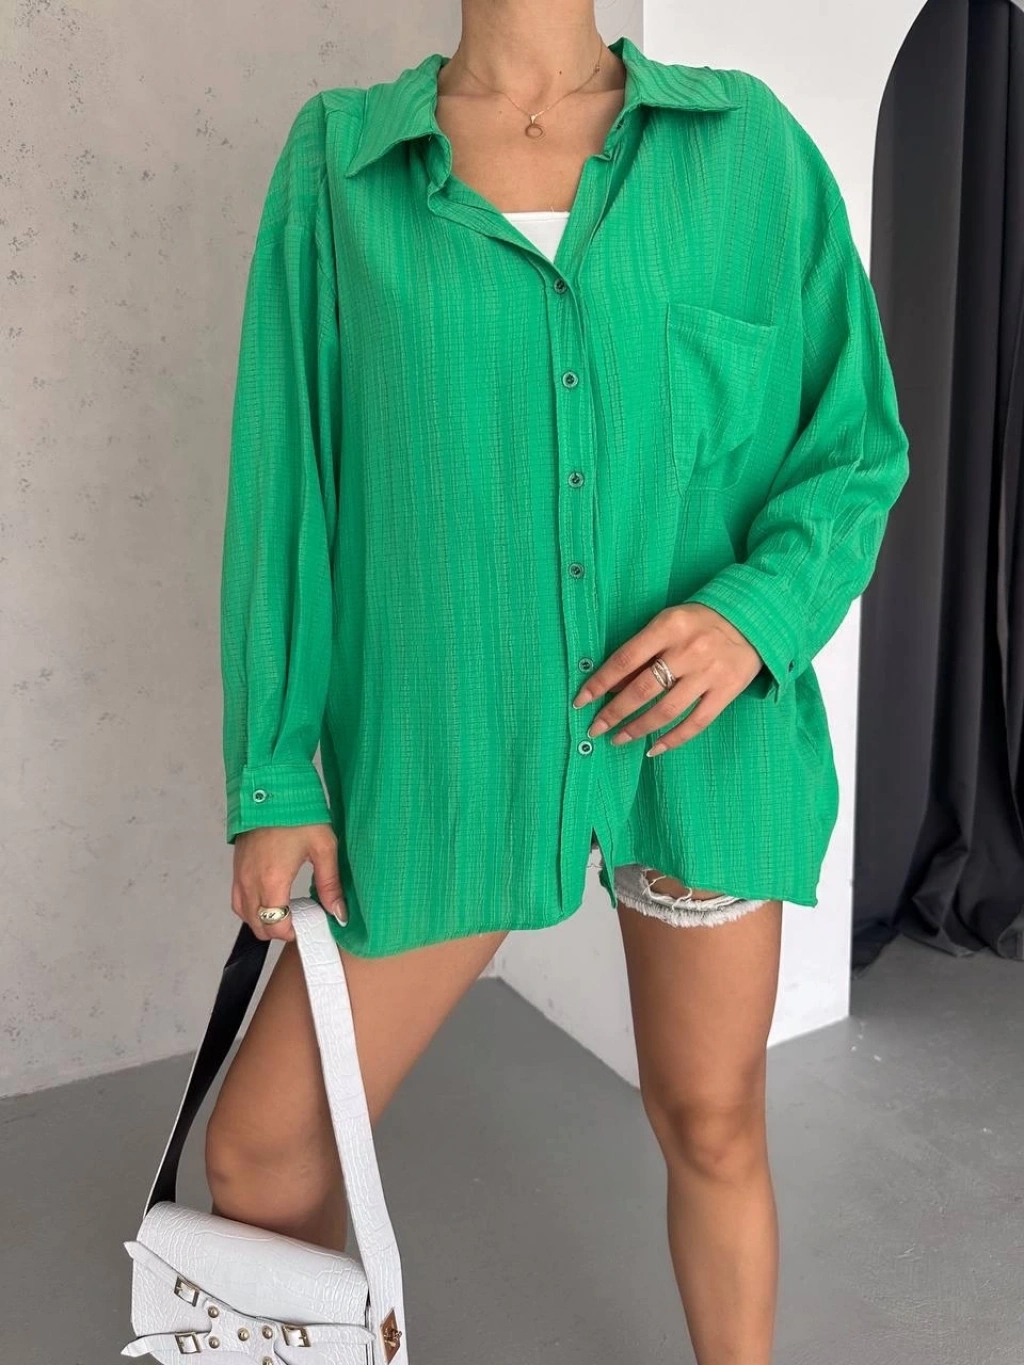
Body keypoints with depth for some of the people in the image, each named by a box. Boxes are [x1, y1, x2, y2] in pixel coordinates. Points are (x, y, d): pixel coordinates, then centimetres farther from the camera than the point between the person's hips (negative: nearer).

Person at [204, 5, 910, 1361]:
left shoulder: (751, 145, 2)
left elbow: (856, 444, 4)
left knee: (712, 1128, 15)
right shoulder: (339, 160, 2)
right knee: (256, 1151, 6)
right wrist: (273, 776, 1)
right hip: (451, 744, 1)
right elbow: (287, 478, 2)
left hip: (705, 732, 1)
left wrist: (760, 610, -16)